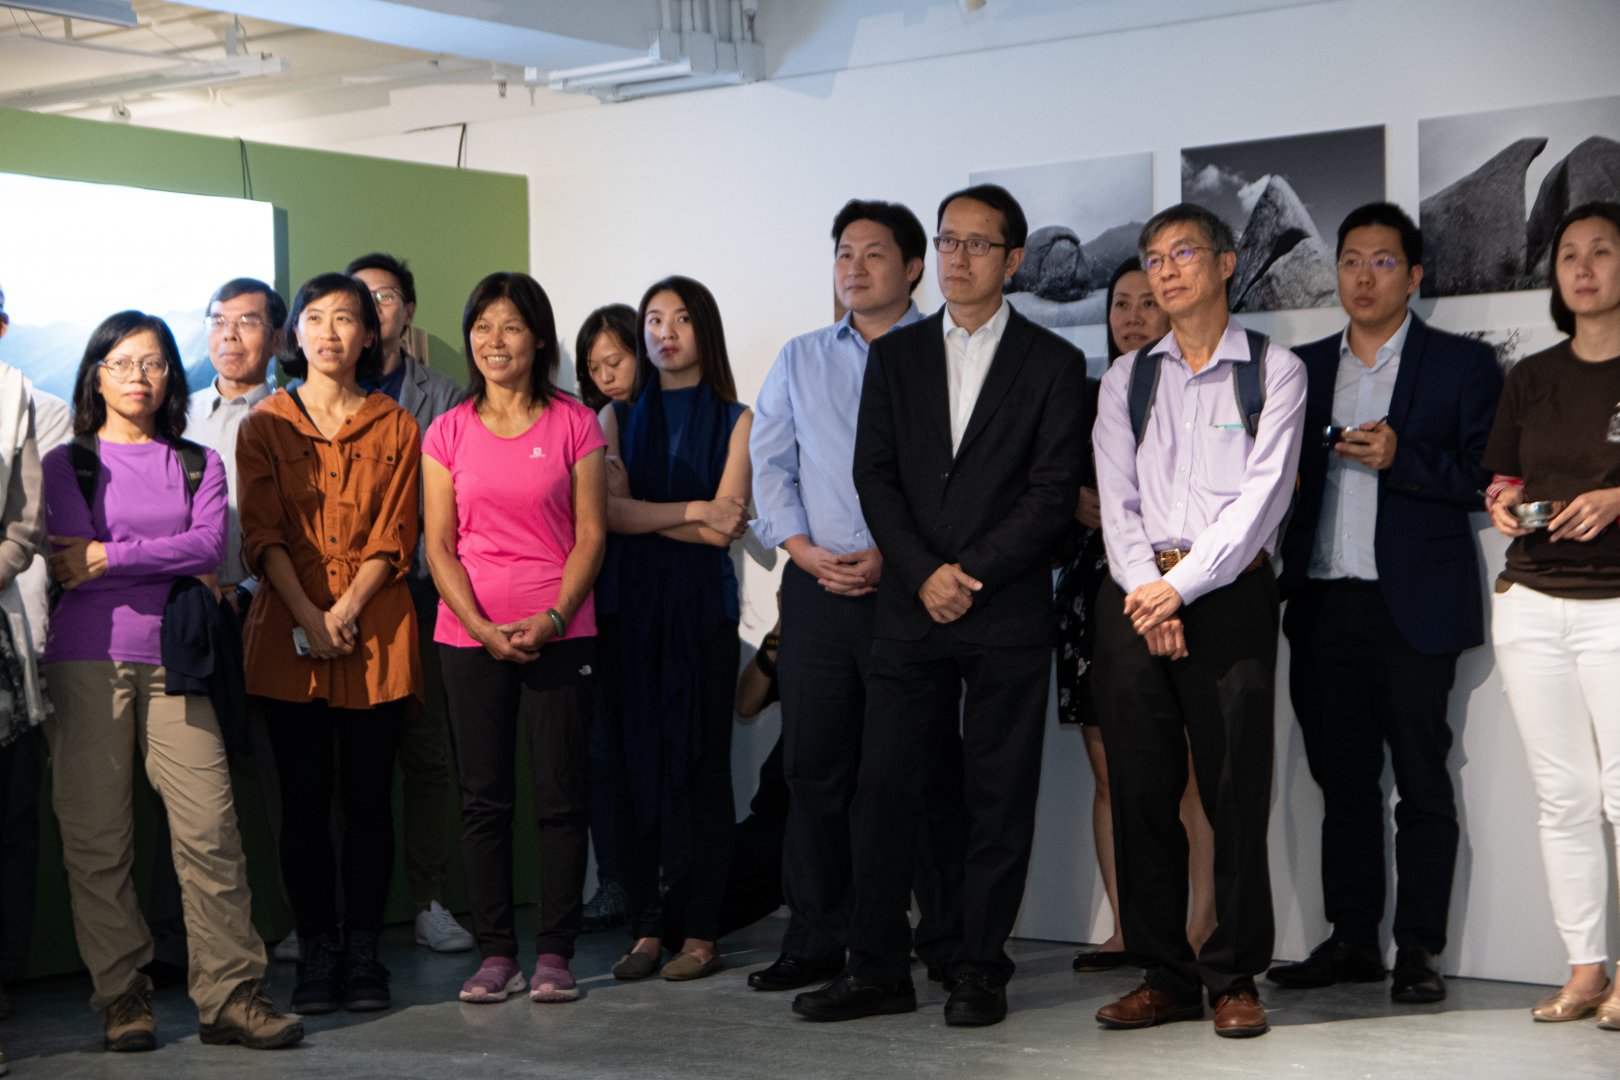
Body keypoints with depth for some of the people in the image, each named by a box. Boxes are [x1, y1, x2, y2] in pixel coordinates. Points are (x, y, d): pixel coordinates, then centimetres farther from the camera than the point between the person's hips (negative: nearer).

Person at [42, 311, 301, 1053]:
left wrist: (110, 558, -8)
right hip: (87, 658, -1)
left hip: (172, 659, 1)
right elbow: (65, 565, -5)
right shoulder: (66, 463, 9)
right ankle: (121, 997, 8)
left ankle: (230, 995, -3)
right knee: (97, 837, -1)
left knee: (210, 829, -7)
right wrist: (174, 566, -3)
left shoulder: (198, 465, 15)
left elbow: (210, 544, -3)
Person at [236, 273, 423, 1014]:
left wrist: (343, 614, -11)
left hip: (375, 635, 0)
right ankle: (316, 952, 8)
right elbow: (262, 533, 0)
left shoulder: (395, 429, 8)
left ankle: (362, 952, 9)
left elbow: (394, 536, 1)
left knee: (368, 798, 1)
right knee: (304, 800, 1)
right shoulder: (264, 425, 8)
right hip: (288, 633, 0)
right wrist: (308, 618, -12)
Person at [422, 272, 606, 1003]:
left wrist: (552, 620, -12)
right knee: (483, 798, 3)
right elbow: (439, 545, 4)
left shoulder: (574, 424, 3)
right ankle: (496, 954, 10)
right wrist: (482, 626, -9)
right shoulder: (448, 433, 7)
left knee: (560, 794, -1)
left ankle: (554, 954, 7)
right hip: (469, 635, 2)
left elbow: (590, 536, 0)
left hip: (559, 634, -1)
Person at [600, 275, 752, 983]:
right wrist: (691, 511, -8)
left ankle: (701, 935, 3)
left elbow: (722, 530, -7)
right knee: (636, 765, 1)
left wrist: (647, 514, -4)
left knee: (705, 768, -2)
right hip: (633, 607, 3)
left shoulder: (735, 420, 4)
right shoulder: (618, 418, 13)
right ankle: (644, 930, 7)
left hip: (704, 607, -3)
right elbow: (611, 511, -2)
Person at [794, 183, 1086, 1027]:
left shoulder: (1053, 364, 3)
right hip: (910, 609, 2)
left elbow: (1055, 491, -4)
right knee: (884, 789, 1)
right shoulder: (895, 356, 11)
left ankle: (980, 971, 11)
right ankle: (878, 968, 8)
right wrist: (925, 574, -8)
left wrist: (971, 573, -11)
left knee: (999, 797, 2)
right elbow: (874, 477, 5)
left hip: (1008, 615, -2)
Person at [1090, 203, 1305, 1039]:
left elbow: (1262, 494, -5)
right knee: (1140, 791, 2)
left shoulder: (1274, 372, 5)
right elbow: (1116, 498, 8)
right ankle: (1163, 975, 11)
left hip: (1230, 594, -3)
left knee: (1236, 791, -4)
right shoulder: (1126, 378, 16)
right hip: (1135, 594, 3)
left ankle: (1234, 978, 6)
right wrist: (1145, 591, -8)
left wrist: (1181, 584, -13)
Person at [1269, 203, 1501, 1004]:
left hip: (1412, 608, -4)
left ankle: (1419, 950, 4)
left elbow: (1492, 477, -4)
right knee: (1343, 781, 8)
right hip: (1322, 607, 4)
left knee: (1421, 783, -2)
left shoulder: (1463, 365, 3)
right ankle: (1351, 940, 16)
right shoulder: (1302, 368, 16)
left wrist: (1403, 458, -15)